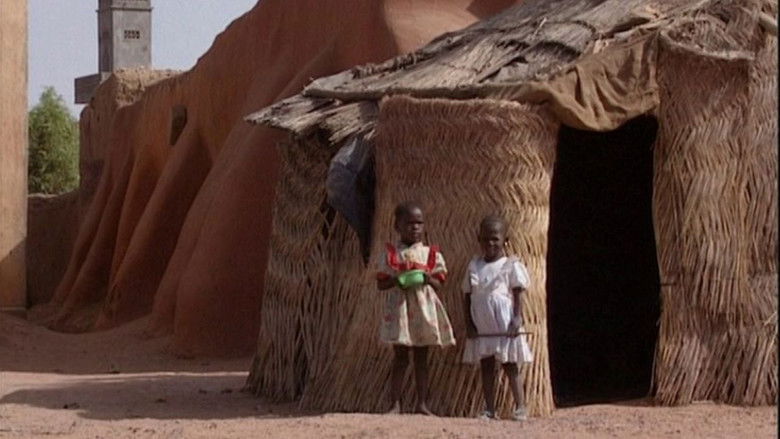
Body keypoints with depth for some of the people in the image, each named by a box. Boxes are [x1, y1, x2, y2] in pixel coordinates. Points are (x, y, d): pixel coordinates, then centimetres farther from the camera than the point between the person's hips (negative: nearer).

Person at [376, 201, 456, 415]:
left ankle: (422, 403, 8)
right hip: (399, 308, -2)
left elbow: (439, 283, 9)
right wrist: (397, 281, -17)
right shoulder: (391, 254, 2)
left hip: (424, 309, 2)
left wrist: (428, 279, -12)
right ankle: (395, 403, -2)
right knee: (400, 358, -3)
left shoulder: (431, 254, 7)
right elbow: (380, 283, 2)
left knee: (421, 358, 6)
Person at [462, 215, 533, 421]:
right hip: (481, 327, 4)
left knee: (509, 365, -2)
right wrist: (468, 323, 1)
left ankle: (520, 407, 1)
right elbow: (467, 296, 9)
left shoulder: (511, 265, -3)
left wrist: (517, 318, -15)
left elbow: (517, 294, -5)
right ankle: (489, 409, 10)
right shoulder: (474, 266, 8)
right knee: (486, 366, 6)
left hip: (505, 326, -4)